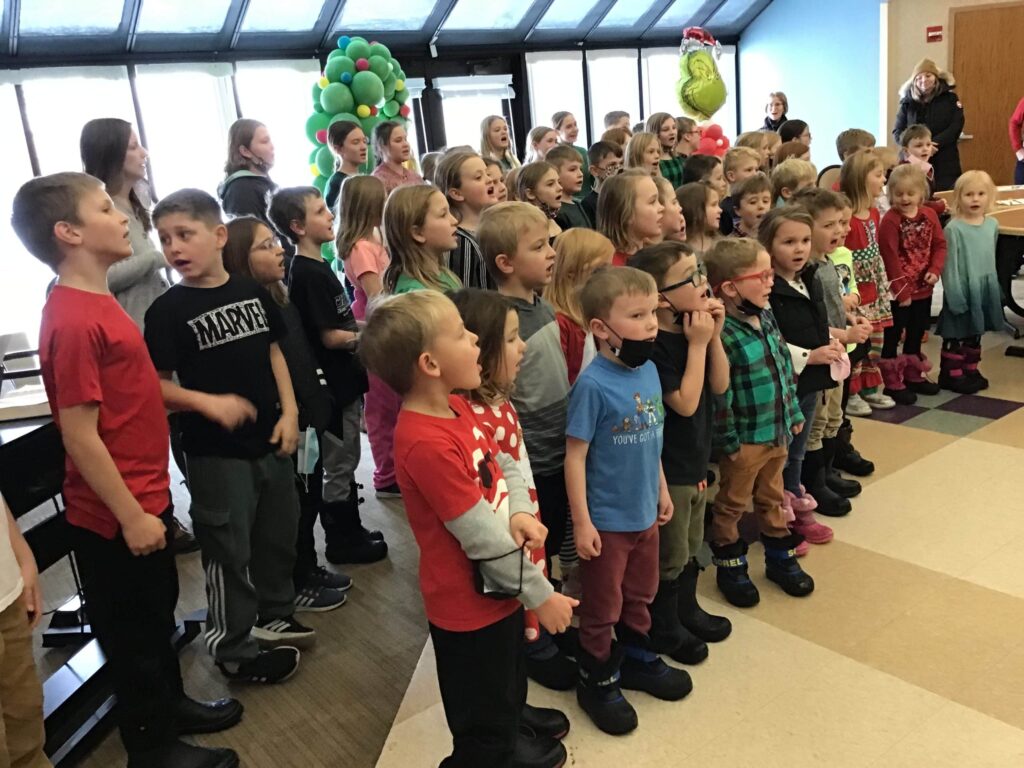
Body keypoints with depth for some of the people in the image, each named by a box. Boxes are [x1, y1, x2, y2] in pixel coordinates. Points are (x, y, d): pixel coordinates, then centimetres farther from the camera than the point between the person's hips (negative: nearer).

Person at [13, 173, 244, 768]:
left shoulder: (97, 302, 6)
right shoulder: (73, 322, -24)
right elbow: (79, 435, -23)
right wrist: (130, 515, -19)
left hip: (146, 496, 9)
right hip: (115, 514, -9)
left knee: (160, 609, 24)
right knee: (133, 629, 10)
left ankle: (171, 704, 45)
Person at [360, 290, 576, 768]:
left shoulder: (455, 408, -3)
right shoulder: (426, 444, -33)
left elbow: (505, 465, 5)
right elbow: (481, 536, -29)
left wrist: (520, 514, -15)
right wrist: (539, 594, -19)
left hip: (498, 588, 10)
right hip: (470, 600, -10)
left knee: (509, 672, 36)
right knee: (482, 716, 17)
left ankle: (515, 720, 61)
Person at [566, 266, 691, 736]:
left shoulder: (649, 371, -3)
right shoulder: (593, 384, -23)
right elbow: (575, 456, -19)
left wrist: (662, 490, 16)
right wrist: (581, 522, -17)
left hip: (645, 513, 6)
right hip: (607, 520, -6)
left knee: (640, 595, 24)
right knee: (602, 606, 13)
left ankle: (637, 660, 46)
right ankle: (597, 681, 33)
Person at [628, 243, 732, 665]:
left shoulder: (695, 329, 1)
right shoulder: (653, 347, -24)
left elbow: (719, 385, 3)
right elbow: (685, 402, -26)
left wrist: (714, 336, -9)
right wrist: (697, 344, -22)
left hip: (696, 459, 9)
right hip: (667, 467, -8)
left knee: (691, 546, 24)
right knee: (669, 555, 8)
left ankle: (687, 610, 43)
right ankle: (664, 628, 27)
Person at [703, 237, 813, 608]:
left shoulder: (767, 319, 2)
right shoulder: (723, 334, -25)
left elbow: (786, 368, 12)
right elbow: (719, 395, -23)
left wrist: (794, 414, 14)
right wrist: (729, 442, -18)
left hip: (778, 433, 8)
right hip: (745, 440, -8)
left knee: (772, 499, 23)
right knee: (732, 504, 12)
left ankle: (781, 558, 40)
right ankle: (729, 566, 29)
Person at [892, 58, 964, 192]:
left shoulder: (950, 98, 7)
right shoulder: (908, 102, 9)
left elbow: (956, 127, -2)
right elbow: (897, 131, 3)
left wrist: (934, 143, -18)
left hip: (944, 163, 0)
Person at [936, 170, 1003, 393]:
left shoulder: (992, 225, 5)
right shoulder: (954, 228, -14)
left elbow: (991, 258, 14)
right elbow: (950, 264, -14)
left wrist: (994, 287, 15)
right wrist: (955, 295, -16)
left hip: (985, 289, 6)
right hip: (961, 290, -6)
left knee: (975, 333, 17)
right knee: (955, 335, 1)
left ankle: (971, 370, 29)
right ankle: (952, 374, 11)